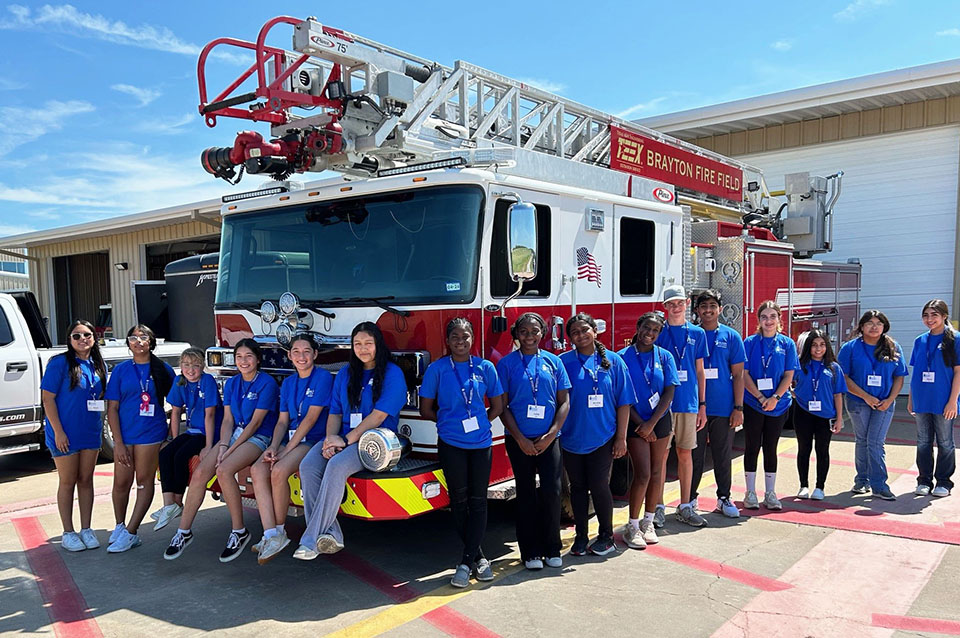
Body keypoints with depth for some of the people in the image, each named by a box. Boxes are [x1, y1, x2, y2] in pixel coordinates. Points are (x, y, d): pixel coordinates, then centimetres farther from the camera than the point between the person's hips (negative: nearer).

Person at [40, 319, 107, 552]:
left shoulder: (98, 365, 6)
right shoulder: (60, 363, -10)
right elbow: (47, 398, -12)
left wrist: (99, 428, 8)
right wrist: (58, 431, -16)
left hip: (91, 433, 5)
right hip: (65, 434, -4)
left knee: (86, 480, 11)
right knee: (68, 482, 5)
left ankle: (86, 529, 20)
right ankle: (68, 533, 17)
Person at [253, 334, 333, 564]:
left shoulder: (323, 377, -6)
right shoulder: (288, 383, 17)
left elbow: (311, 418, -12)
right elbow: (282, 421, 13)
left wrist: (287, 449, -14)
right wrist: (273, 448, -6)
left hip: (313, 440, -7)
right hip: (290, 439, 7)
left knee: (279, 471, -30)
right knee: (258, 469, -20)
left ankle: (280, 530, -10)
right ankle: (271, 536, -24)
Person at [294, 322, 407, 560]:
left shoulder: (392, 373, -3)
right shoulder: (345, 373, 16)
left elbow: (379, 415, -11)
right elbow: (335, 412, 13)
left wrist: (347, 440, -16)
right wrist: (330, 438, -7)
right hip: (343, 437, 6)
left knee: (337, 466, -33)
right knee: (308, 466, -22)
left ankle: (311, 540, -25)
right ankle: (330, 534, -21)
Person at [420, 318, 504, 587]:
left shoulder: (485, 367, 1)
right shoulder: (437, 369, -2)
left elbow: (497, 407, 8)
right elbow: (426, 409, 4)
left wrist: (477, 422, 5)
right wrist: (450, 420, 5)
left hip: (481, 442, 1)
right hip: (451, 443, -1)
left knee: (478, 500, 3)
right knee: (459, 500, 5)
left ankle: (466, 562, 10)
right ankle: (479, 557, 19)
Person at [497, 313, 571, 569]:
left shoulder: (553, 362, 6)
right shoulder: (506, 364, 1)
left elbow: (564, 402, 5)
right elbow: (502, 406, -1)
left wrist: (551, 434, -7)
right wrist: (520, 439, -8)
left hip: (548, 439, 1)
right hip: (519, 440, -1)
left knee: (552, 491, -3)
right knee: (526, 493, 6)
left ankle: (552, 549, 14)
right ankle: (530, 552, 16)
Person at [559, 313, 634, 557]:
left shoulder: (612, 361, 0)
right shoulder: (563, 362, -1)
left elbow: (623, 402, 1)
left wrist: (621, 437, -3)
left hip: (602, 438, -1)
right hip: (572, 437, 1)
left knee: (599, 486, 2)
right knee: (577, 487, 10)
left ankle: (606, 536, 21)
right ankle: (581, 537, 24)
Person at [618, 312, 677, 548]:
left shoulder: (664, 357, 1)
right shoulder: (623, 357, -5)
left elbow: (669, 393, -3)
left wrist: (651, 423, -11)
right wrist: (640, 423, -10)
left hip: (660, 420, 3)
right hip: (635, 422, -3)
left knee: (656, 472, 8)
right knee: (642, 474, -8)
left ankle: (648, 522, 22)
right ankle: (632, 527, 5)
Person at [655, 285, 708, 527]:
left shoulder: (697, 333, 8)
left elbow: (699, 371, 12)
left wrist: (702, 405, 8)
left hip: (689, 402, 3)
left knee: (685, 453, 10)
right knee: (661, 453, 2)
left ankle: (685, 507, 20)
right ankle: (658, 507, 11)